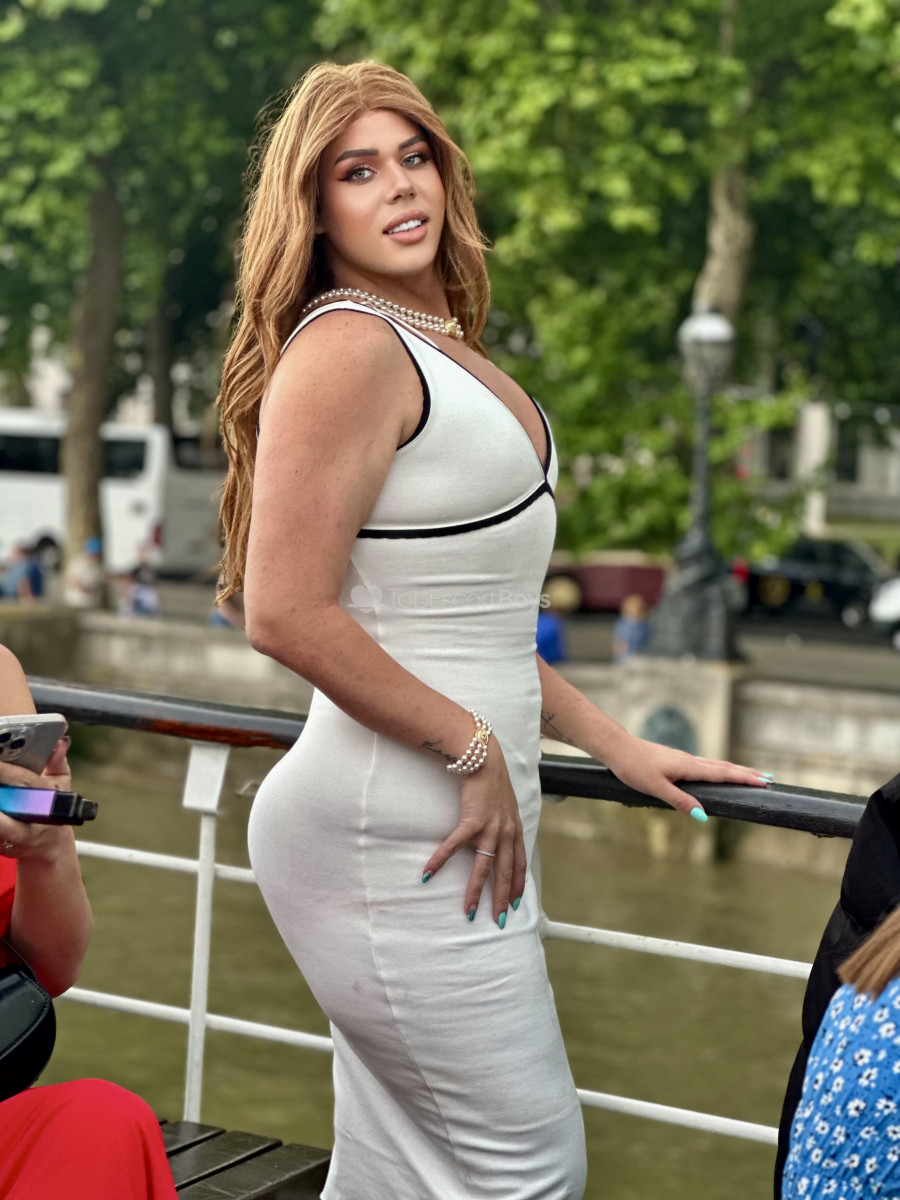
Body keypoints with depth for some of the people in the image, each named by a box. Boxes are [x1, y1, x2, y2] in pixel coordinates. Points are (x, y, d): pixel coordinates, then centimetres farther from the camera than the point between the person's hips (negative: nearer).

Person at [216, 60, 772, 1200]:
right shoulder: (346, 349, -13)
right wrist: (477, 750, -14)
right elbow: (288, 613, -20)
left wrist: (612, 743, 17)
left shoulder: (443, 347, 16)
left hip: (460, 815, 9)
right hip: (392, 833, -9)